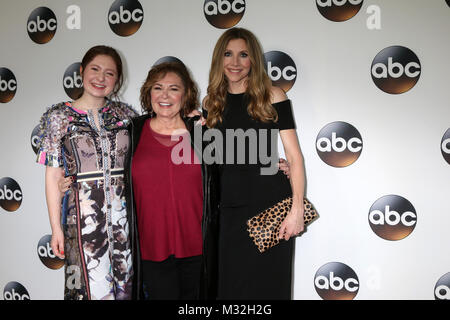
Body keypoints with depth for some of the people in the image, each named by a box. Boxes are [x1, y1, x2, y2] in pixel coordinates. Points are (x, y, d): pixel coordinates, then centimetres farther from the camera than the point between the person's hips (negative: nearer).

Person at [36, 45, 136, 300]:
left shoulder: (125, 113, 7)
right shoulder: (59, 116, 0)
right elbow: (53, 177, 0)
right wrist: (56, 227, -2)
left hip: (125, 210, 3)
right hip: (84, 214, -3)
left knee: (126, 282, 9)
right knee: (94, 285, 1)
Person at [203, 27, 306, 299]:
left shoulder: (271, 96, -2)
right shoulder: (212, 103, 10)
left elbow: (294, 155, -5)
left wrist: (297, 209, -12)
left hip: (271, 205, -3)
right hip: (229, 209, 3)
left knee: (268, 285, 5)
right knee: (231, 285, 9)